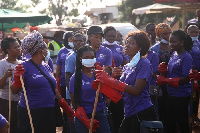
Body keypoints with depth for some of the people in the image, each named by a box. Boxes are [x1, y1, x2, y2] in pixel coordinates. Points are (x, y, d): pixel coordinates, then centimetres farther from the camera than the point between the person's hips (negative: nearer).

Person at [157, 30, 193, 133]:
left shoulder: (186, 57, -15)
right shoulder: (174, 54, 9)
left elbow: (186, 78, -21)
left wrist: (165, 80, -21)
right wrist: (163, 69, -7)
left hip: (181, 96, -8)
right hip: (171, 94, 8)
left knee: (182, 124, 4)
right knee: (169, 124, 17)